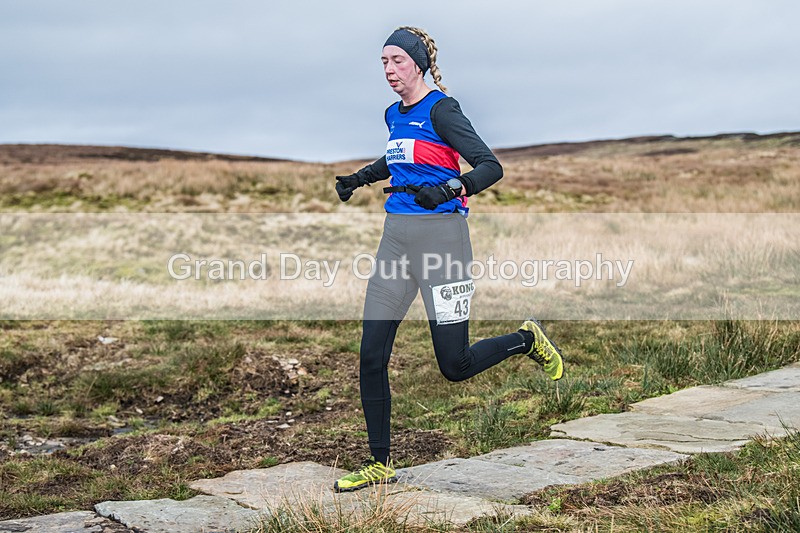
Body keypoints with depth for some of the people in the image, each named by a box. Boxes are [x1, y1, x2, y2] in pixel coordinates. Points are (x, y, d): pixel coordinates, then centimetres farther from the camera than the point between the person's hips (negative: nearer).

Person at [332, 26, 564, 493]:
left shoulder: (441, 109, -9)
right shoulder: (395, 115, 14)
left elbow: (491, 167, -16)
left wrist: (448, 190, -32)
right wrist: (360, 178, 28)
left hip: (440, 235, -7)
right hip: (397, 237, 7)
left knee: (455, 365, -3)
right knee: (371, 357, 1)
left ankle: (528, 340, 26)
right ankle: (380, 464, 12)